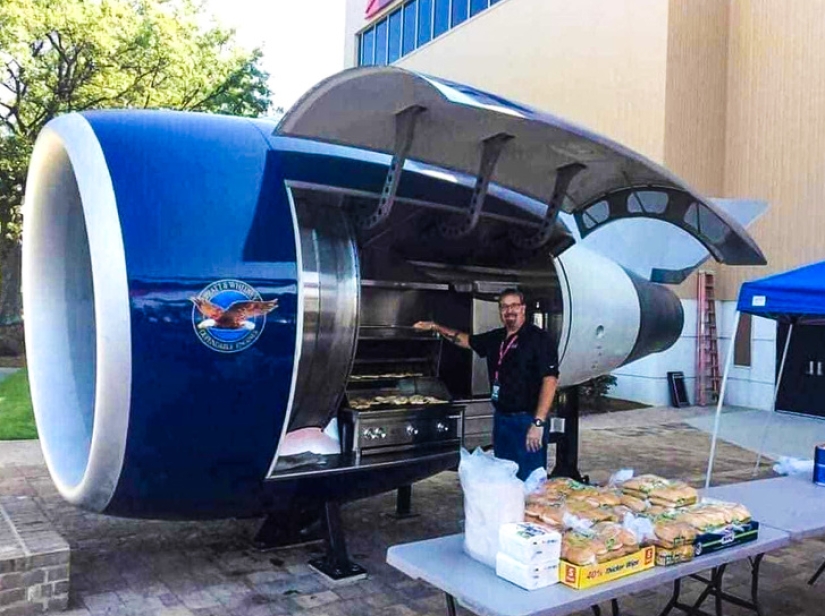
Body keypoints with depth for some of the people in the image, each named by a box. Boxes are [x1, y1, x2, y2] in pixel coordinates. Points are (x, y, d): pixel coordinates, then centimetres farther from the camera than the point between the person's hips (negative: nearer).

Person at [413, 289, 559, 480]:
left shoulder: (538, 338, -10)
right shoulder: (496, 338, 12)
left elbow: (550, 379, -17)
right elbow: (466, 340, 29)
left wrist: (538, 423, -23)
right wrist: (435, 327, 22)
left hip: (527, 421, -7)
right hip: (501, 419, 7)